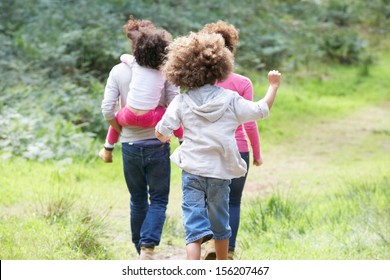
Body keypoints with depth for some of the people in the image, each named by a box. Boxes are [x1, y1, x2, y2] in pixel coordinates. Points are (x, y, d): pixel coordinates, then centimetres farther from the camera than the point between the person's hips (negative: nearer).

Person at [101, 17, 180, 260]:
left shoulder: (118, 71, -2)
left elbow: (108, 109, -5)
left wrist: (120, 130, 12)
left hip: (130, 144, 2)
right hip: (158, 144, -2)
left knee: (138, 201, 16)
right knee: (158, 200, 5)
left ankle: (142, 250, 24)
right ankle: (148, 247, -15)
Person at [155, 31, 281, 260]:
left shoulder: (181, 101, -4)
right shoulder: (230, 99, -3)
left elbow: (162, 131, -6)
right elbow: (261, 110, 5)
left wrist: (165, 137, 19)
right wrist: (273, 86, 20)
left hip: (192, 170, -1)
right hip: (220, 171, 1)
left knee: (194, 222, -3)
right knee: (220, 222, 18)